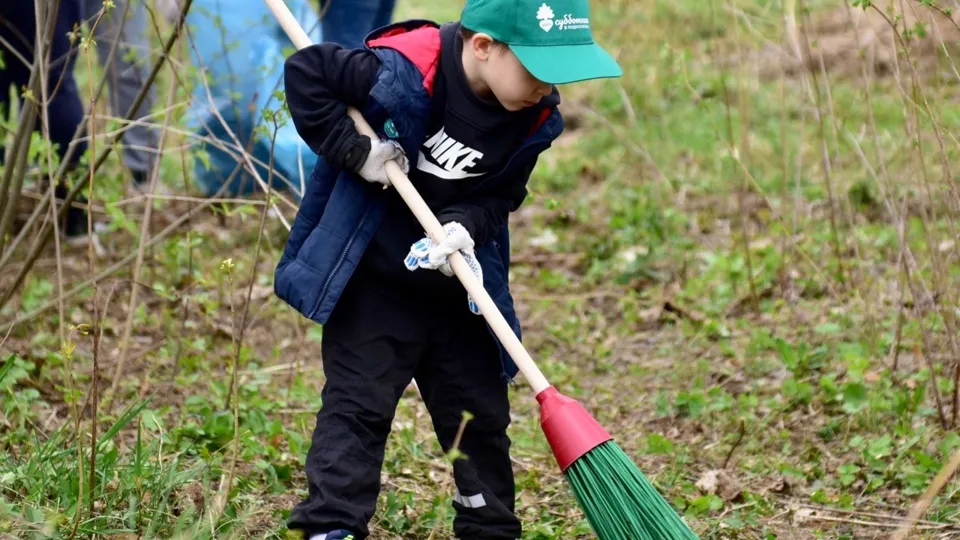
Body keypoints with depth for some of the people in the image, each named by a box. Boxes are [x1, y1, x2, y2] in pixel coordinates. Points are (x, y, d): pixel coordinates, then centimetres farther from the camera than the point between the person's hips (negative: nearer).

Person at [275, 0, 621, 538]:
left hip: (459, 287, 5)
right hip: (375, 279, -5)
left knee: (480, 413, 13)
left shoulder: (537, 118, -10)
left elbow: (503, 192, -1)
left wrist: (467, 225, -21)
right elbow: (305, 71, -20)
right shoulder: (402, 74, -27)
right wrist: (353, 151, -23)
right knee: (358, 407, -5)